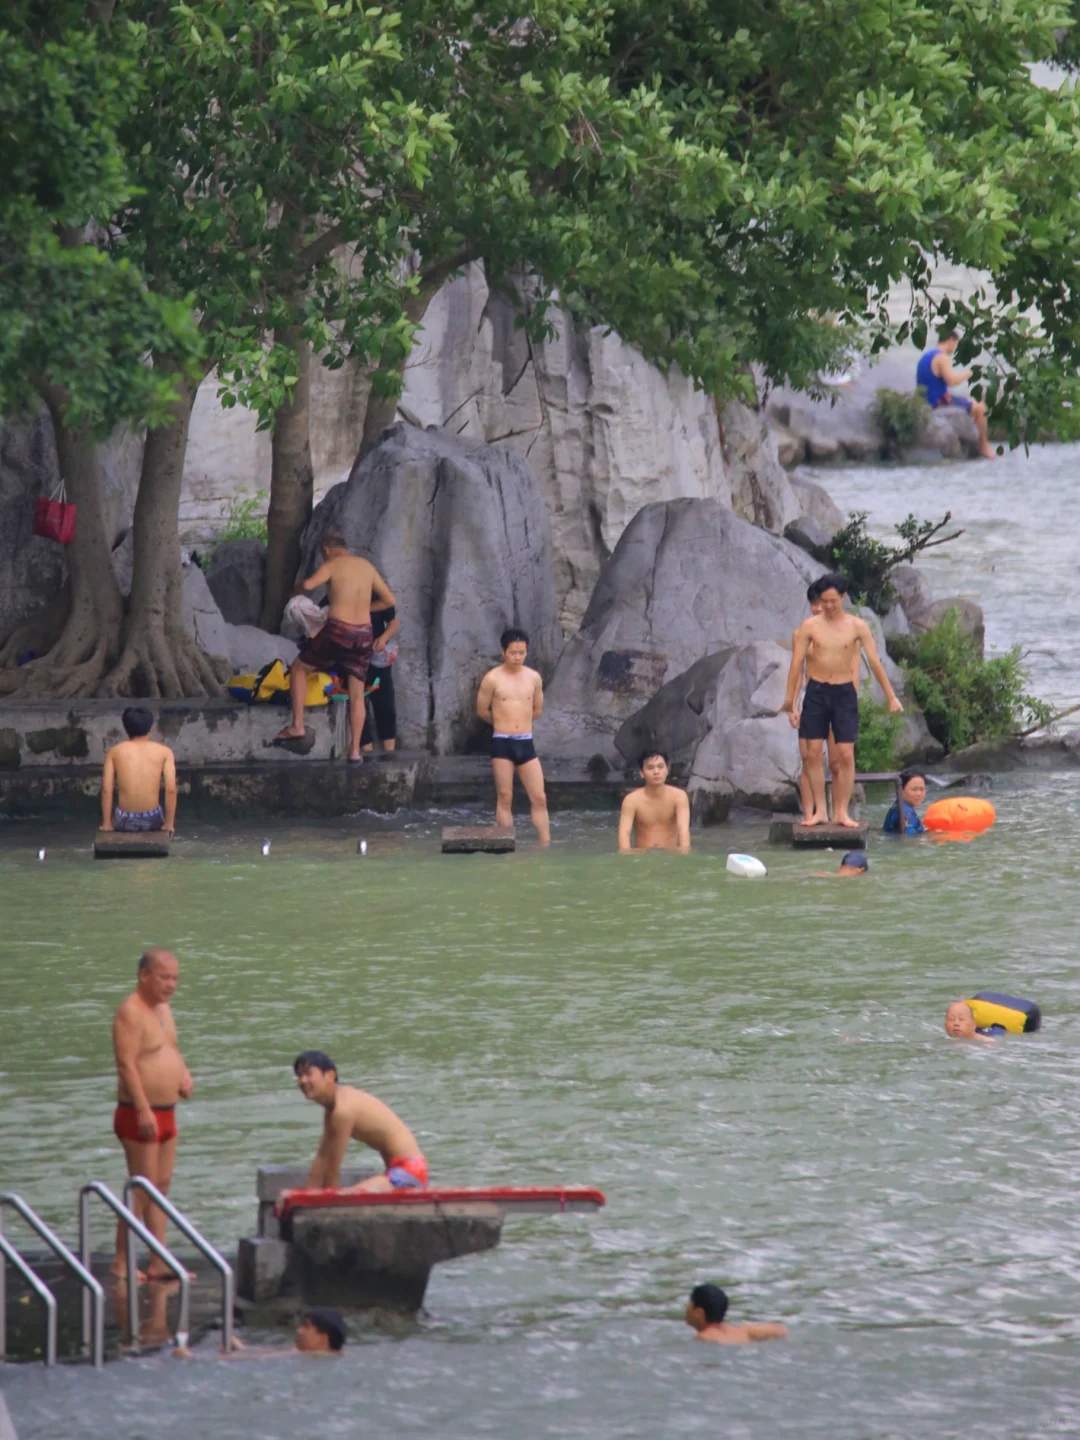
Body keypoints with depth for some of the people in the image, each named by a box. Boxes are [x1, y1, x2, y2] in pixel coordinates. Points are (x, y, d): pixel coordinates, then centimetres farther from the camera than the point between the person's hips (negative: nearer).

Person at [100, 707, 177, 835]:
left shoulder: (114, 752, 1)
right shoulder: (164, 752, -1)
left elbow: (106, 790, -5)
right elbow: (171, 790, -9)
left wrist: (106, 824, 2)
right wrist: (169, 824, -1)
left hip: (124, 821, 0)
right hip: (152, 821, 0)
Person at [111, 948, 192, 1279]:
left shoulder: (163, 1009, 14)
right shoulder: (131, 1013, -15)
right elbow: (126, 1064, -23)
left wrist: (185, 1075, 6)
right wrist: (143, 1110, -28)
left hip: (165, 1112, 10)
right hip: (139, 1115, -10)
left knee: (162, 1187, 11)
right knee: (141, 1190, -8)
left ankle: (159, 1263, 15)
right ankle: (121, 1262, -3)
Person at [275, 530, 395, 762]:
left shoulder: (332, 565, -1)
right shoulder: (367, 566, 14)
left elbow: (308, 584, -20)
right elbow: (390, 600, 18)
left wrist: (295, 591, 2)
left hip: (337, 631, -4)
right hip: (364, 634, 4)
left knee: (298, 668, 16)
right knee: (357, 695, 10)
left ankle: (297, 725, 8)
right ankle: (355, 749, 5)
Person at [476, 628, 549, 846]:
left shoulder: (534, 678, 4)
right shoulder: (492, 679, -6)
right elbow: (482, 710, 4)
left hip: (526, 743, 3)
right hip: (502, 743, -3)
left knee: (539, 798, -1)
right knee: (505, 798, 1)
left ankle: (546, 848, 1)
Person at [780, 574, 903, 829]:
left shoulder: (857, 627, -1)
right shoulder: (810, 626, 0)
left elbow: (874, 662, -1)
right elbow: (797, 662, 1)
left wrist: (890, 696, -3)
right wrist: (790, 697, -3)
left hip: (844, 692, -1)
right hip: (816, 692, 1)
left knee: (846, 755, -5)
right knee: (813, 753, -2)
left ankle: (841, 812, 1)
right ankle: (820, 811, 6)